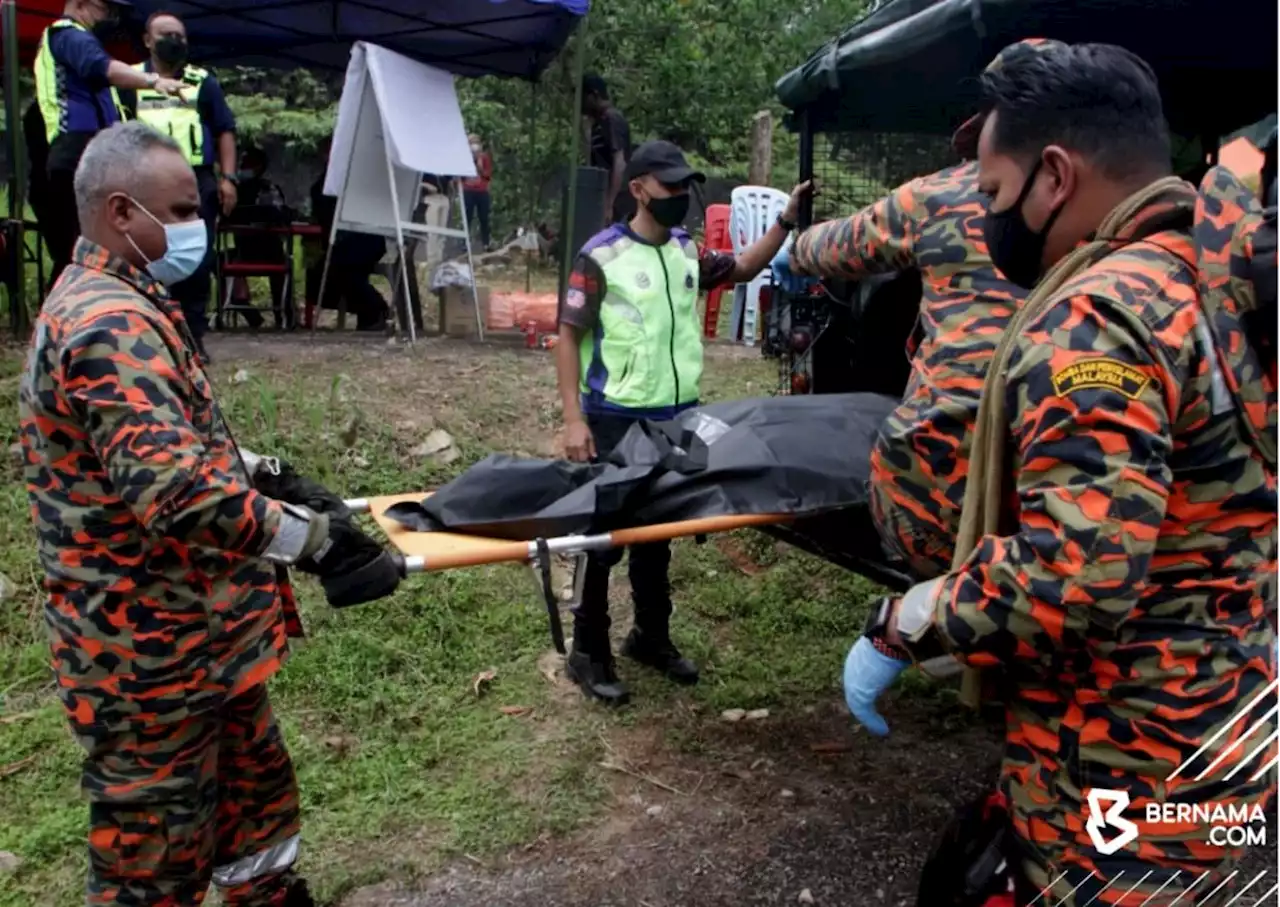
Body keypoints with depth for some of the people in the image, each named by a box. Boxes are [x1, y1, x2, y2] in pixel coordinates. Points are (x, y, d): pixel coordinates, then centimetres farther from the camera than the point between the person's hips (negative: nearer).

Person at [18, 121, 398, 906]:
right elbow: (170, 489, -36)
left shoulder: (115, 303, 12)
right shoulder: (110, 325, -24)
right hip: (151, 644, -10)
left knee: (252, 782, 24)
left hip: (195, 626, 10)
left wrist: (266, 476, 13)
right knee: (156, 840, 8)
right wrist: (308, 537, -34)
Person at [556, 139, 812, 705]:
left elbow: (743, 269, 21)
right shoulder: (603, 254, -11)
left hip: (677, 416, 6)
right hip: (617, 420, -6)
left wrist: (786, 220, 7)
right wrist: (574, 419, -17)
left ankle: (651, 637, 34)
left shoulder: (687, 251, 6)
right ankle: (588, 654, 17)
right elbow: (568, 337, -10)